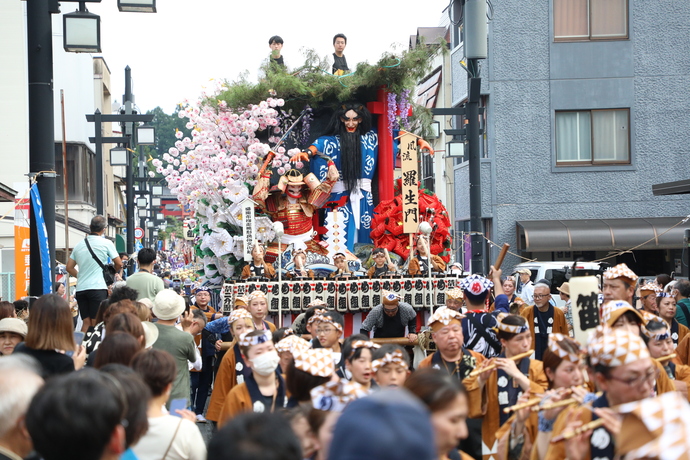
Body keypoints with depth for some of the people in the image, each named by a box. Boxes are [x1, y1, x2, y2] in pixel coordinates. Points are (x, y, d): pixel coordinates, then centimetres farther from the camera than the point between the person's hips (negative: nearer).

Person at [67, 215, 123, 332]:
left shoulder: (79, 245, 14)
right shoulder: (106, 243, -2)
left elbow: (69, 267, 16)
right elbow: (119, 264, 3)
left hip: (81, 288, 5)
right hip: (98, 287, -5)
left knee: (86, 322, 9)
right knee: (96, 323, -4)